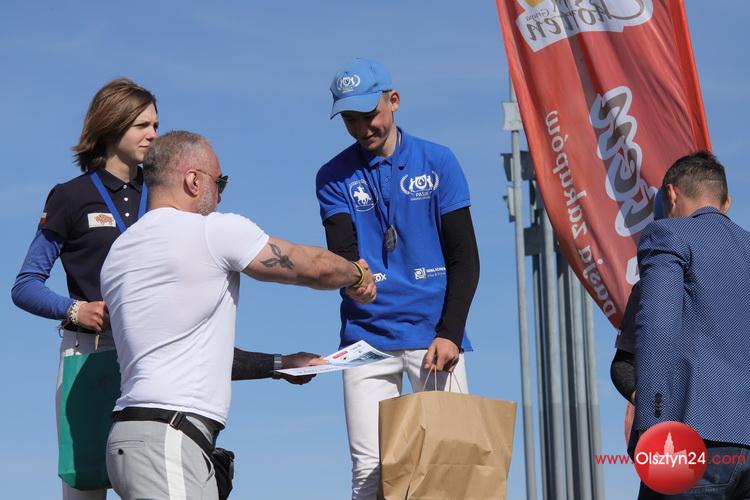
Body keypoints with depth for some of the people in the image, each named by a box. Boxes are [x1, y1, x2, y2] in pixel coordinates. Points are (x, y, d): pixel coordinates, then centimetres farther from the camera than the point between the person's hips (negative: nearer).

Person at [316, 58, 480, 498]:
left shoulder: (438, 163, 6)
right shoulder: (335, 177, 8)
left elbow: (465, 258, 4)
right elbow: (342, 255, -3)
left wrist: (449, 333, -7)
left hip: (434, 334, 0)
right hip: (367, 335, 1)